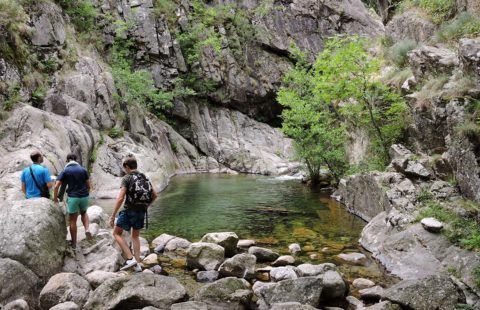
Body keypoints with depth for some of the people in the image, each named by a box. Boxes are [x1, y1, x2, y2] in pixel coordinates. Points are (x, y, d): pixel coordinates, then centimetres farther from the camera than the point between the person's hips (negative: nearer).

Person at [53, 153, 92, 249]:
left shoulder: (65, 171, -3)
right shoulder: (83, 170, 3)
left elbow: (56, 186, -9)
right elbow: (89, 186, 3)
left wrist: (55, 198, 4)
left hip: (73, 198, -2)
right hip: (84, 197, 2)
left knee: (73, 220, 11)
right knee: (84, 213, 29)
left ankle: (74, 243, 17)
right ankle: (87, 229, 3)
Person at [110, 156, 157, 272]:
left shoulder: (127, 178, -9)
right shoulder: (144, 178, 9)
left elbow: (120, 198, -17)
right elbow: (154, 195, 13)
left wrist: (113, 215, -13)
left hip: (129, 211, -6)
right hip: (141, 212, 6)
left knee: (117, 233, 10)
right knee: (135, 236, 21)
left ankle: (130, 259, -4)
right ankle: (137, 264, 16)